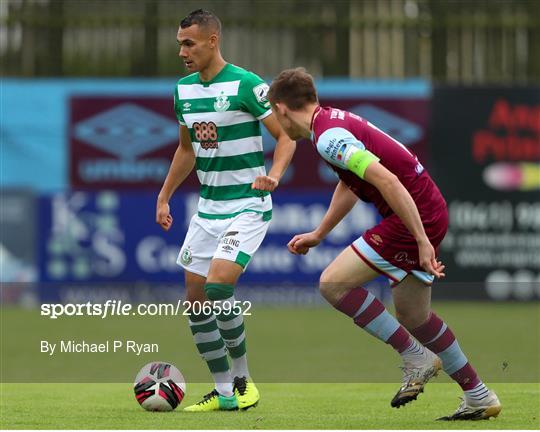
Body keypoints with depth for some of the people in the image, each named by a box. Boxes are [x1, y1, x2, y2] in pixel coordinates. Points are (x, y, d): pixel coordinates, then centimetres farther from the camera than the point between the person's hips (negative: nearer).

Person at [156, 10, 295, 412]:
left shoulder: (246, 85, -14)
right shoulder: (183, 89, 8)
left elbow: (286, 135, -10)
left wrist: (274, 175, -27)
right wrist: (164, 197, 18)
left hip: (247, 205, -8)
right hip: (208, 207, 8)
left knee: (218, 285, -22)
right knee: (196, 299, 3)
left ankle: (242, 378, -2)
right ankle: (224, 393, 14)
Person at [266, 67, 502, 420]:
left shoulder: (328, 136, -18)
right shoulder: (335, 121, 14)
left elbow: (387, 180, -27)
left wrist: (423, 241, -26)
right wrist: (319, 234, 39)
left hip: (415, 216, -10)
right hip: (429, 211, 10)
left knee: (333, 283, -9)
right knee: (413, 317, 17)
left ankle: (416, 358, -4)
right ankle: (480, 398, 24)